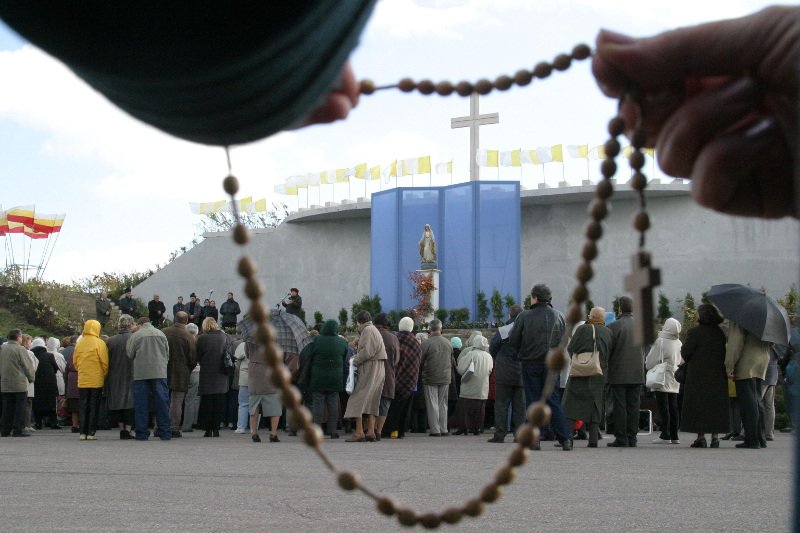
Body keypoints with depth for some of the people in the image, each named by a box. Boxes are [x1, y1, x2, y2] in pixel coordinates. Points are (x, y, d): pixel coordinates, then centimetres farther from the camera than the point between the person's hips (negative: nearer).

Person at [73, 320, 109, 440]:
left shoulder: (79, 344, 3)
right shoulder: (99, 343, -9)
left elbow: (75, 362, 10)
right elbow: (105, 362, -9)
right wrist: (104, 375, 5)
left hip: (82, 380, 3)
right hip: (96, 380, -3)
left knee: (82, 406, 9)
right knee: (94, 406, 2)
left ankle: (83, 432, 7)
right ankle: (91, 433, -1)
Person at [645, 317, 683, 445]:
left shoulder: (660, 341, -14)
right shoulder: (678, 343, 6)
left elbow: (652, 360, -11)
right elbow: (682, 361, 14)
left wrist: (647, 366, 7)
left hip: (662, 379, -6)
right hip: (674, 380, 6)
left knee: (663, 407, -6)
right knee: (673, 407, 8)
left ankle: (665, 436, -8)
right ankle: (674, 436, 10)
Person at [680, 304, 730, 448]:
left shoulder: (695, 333, -12)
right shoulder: (720, 333, 5)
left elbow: (685, 353, -10)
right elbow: (725, 353, 9)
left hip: (698, 376, -5)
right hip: (718, 376, 5)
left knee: (698, 406, 1)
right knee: (716, 405, 9)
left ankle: (700, 436, -3)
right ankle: (715, 437, 5)